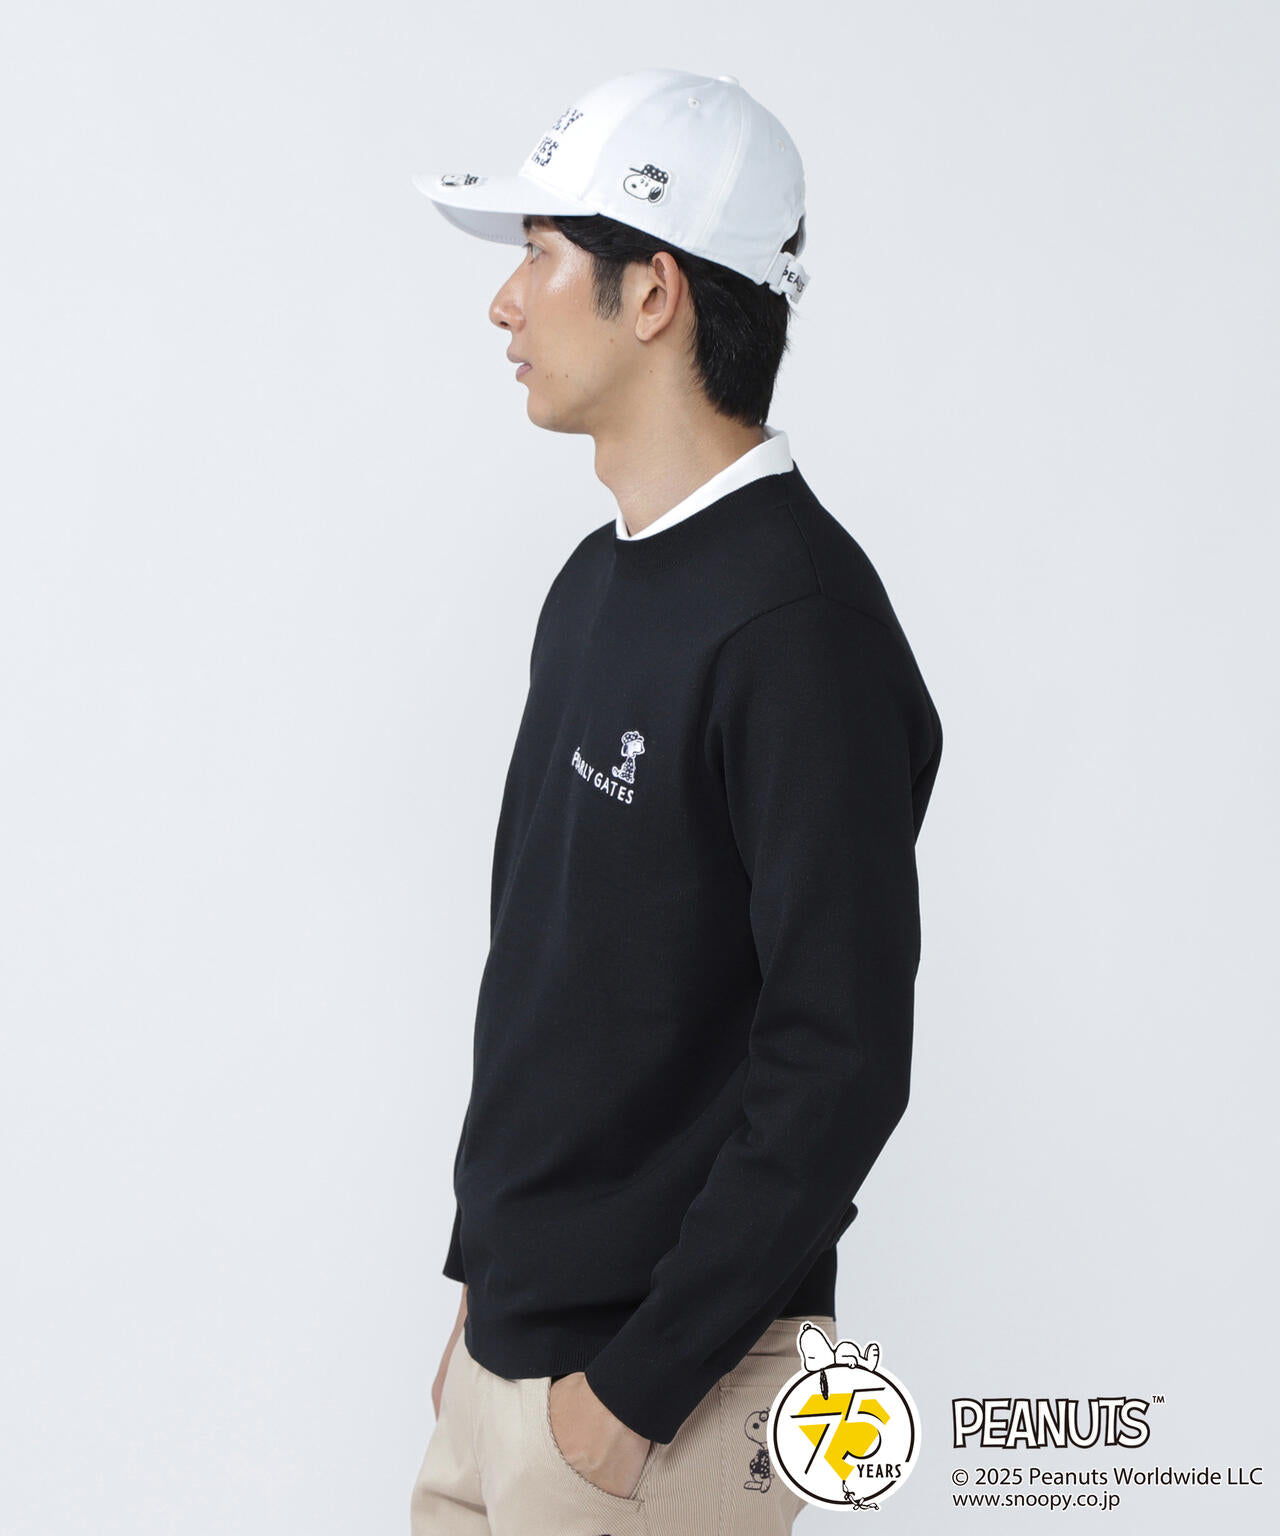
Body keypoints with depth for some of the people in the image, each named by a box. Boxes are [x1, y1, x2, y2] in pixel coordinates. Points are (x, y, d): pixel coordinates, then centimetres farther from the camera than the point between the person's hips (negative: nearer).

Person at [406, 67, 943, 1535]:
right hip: (512, 1339, 8)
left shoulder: (799, 620, -20)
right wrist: (487, 1275, 14)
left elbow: (841, 1062, -22)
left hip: (664, 1377, -8)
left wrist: (638, 1386, -18)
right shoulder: (600, 580, 8)